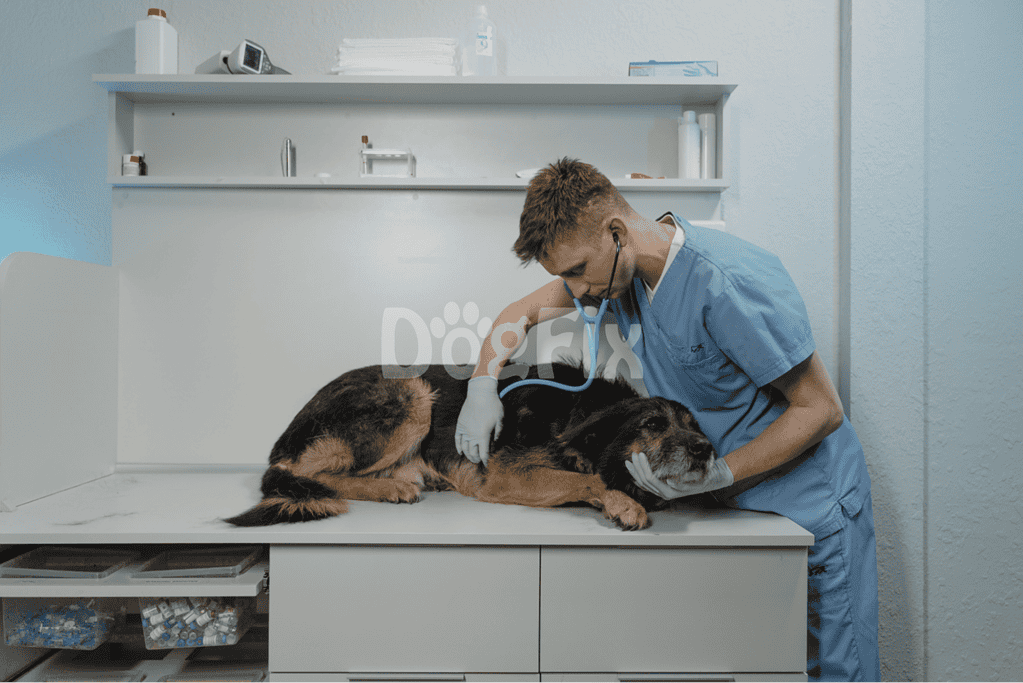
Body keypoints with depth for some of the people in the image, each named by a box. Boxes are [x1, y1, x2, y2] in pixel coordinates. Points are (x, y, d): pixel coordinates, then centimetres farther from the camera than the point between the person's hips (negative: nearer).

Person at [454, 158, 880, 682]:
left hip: (810, 505, -6)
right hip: (730, 502, 6)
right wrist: (483, 384, -6)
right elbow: (525, 310, 8)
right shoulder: (624, 266, -5)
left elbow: (821, 410, -22)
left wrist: (716, 474, -27)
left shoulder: (728, 282, -30)